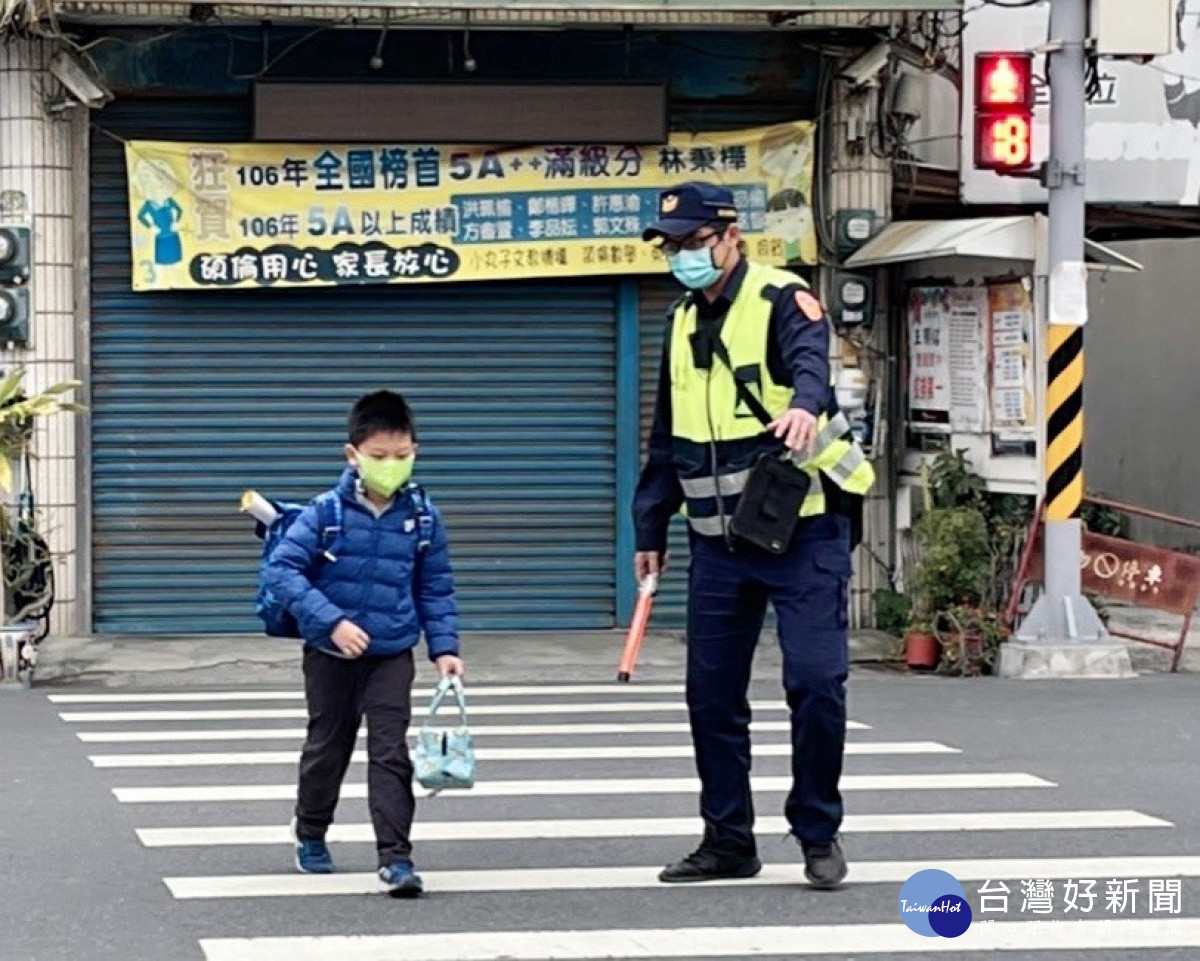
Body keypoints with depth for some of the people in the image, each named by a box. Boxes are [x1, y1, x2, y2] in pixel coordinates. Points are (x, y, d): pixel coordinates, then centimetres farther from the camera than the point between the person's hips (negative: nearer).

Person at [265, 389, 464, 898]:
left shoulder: (422, 516, -7)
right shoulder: (329, 511, -16)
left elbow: (436, 589, 4)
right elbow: (282, 568, -19)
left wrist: (444, 647, -5)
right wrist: (331, 621, -25)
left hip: (391, 655, 1)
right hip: (330, 652, -1)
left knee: (390, 752, -7)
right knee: (327, 747, 16)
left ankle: (396, 856, -7)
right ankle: (310, 836, 37)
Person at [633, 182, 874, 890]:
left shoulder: (782, 301, -8)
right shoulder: (684, 325, 13)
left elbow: (810, 359, -31)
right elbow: (667, 440, 21)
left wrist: (806, 404, -54)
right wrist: (651, 530, 19)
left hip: (804, 531, -6)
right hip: (719, 541, 6)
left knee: (816, 680, -9)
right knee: (711, 691, 6)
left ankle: (819, 833, 7)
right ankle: (729, 839, 18)